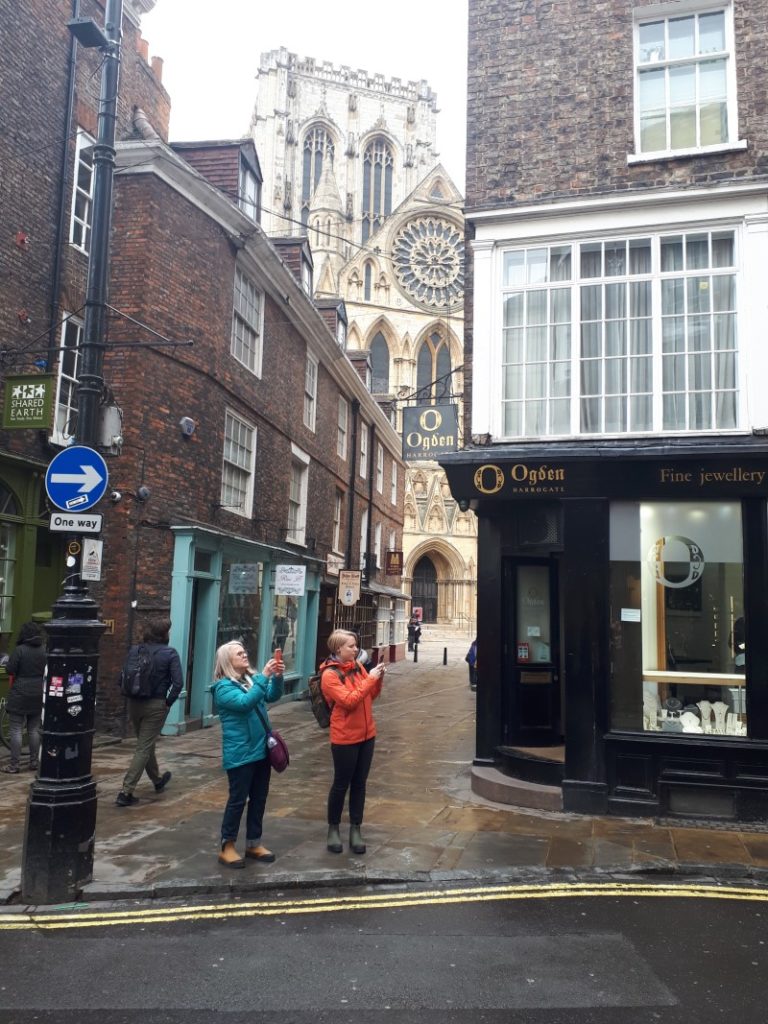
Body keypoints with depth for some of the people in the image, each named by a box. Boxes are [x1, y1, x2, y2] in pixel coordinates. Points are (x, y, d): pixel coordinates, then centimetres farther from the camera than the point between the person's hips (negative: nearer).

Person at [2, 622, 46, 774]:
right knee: (34, 730, 13)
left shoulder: (20, 650, -13)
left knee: (16, 730, 1)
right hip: (38, 694, 5)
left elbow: (10, 670, -10)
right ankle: (34, 762, 17)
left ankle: (14, 765, 3)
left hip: (20, 694, -5)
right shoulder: (45, 650, 1)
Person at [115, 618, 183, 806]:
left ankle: (158, 780, 42)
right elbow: (178, 683, -16)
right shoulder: (170, 654, -9)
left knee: (146, 744, 22)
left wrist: (132, 696, 9)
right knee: (144, 748, 1)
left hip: (134, 704, 5)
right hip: (156, 705, -5)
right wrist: (169, 702, -4)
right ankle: (126, 792, -4)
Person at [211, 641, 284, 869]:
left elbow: (272, 695, -1)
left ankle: (254, 844, 25)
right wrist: (264, 676, -31)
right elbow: (244, 702, -29)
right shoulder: (223, 687, -13)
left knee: (259, 798, 13)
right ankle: (227, 847, 14)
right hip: (239, 754, -7)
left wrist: (277, 677, -19)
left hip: (261, 750, 7)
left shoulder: (252, 678, 7)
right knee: (238, 800, 1)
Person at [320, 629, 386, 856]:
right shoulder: (329, 674, -15)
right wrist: (369, 678, -22)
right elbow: (348, 701, -24)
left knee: (359, 783, 12)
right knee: (341, 784, 7)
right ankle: (333, 828, 24)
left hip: (366, 734, 6)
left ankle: (355, 829, 22)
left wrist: (378, 679, -6)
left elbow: (371, 696, 12)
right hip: (345, 738, -6)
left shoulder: (357, 666, 5)